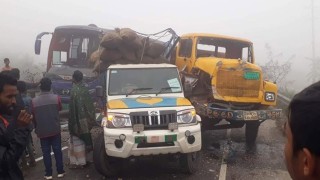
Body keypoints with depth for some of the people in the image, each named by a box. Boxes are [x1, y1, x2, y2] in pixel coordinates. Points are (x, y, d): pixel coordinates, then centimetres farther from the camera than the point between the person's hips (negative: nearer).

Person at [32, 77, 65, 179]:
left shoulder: (34, 101, -9)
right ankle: (60, 172, 15)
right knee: (57, 151, 10)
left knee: (46, 152, 8)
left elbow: (33, 117, 3)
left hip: (42, 131, 0)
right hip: (55, 130, 0)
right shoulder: (56, 98, -10)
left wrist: (36, 129, 18)